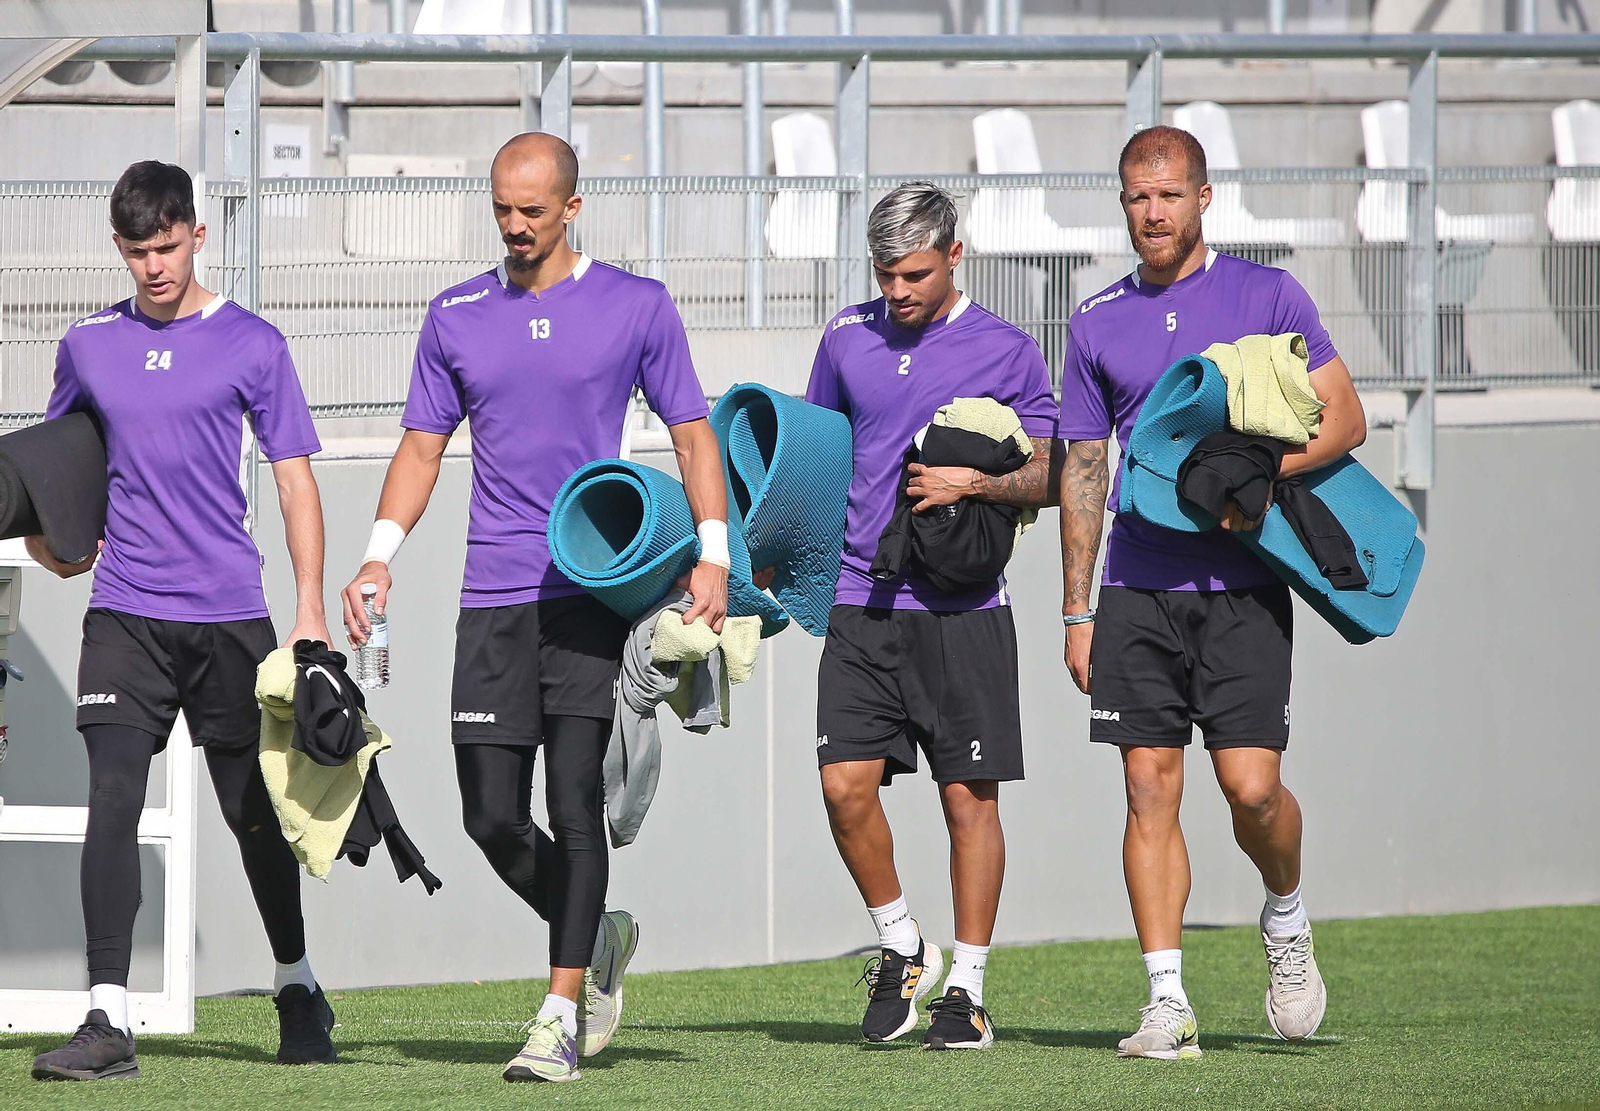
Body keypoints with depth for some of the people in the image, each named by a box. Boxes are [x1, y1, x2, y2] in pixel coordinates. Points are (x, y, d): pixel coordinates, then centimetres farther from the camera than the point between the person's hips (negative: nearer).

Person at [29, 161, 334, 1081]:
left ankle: (297, 987, 30)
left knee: (256, 814, 8)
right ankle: (109, 1021, -17)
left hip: (230, 615, -1)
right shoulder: (89, 346, 9)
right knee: (113, 805, -13)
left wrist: (310, 609, -6)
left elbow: (296, 483, 2)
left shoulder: (253, 345, 1)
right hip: (124, 614, 1)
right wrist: (45, 529, 6)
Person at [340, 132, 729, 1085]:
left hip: (595, 588, -3)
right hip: (494, 594, 3)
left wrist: (712, 554, -7)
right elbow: (424, 446, 15)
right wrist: (380, 554, 1)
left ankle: (563, 1016, -6)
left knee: (574, 803, -10)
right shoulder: (457, 317, 11)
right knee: (493, 817, -1)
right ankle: (598, 938, 25)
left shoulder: (638, 308, 3)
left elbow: (693, 434, 6)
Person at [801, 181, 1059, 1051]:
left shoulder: (1005, 351, 1)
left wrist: (979, 483, -16)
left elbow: (1050, 475, 2)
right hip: (861, 603, 3)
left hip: (962, 610, -2)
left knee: (968, 798, -1)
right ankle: (900, 948, 14)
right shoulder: (847, 339, 10)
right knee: (845, 785, -8)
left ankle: (967, 989, 8)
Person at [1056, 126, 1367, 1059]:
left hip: (1242, 586, -3)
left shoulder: (1267, 296, 3)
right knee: (1150, 789, -3)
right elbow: (1083, 472, 15)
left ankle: (1287, 920, 20)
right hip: (1138, 589, 3)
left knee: (1251, 787, -10)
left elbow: (1346, 421, 2)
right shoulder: (1099, 323, 11)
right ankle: (1168, 1002, -1)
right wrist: (1077, 611, 10)